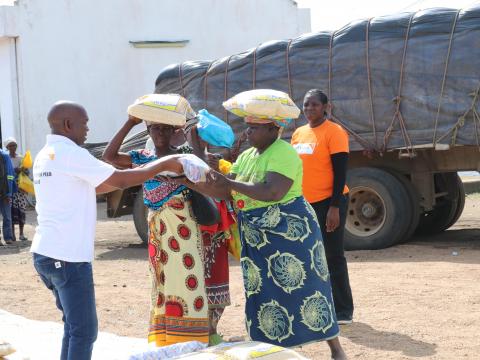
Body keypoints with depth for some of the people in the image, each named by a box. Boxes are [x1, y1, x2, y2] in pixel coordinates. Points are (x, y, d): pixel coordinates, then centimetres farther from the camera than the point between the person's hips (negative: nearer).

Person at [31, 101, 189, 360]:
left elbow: (84, 189, 20)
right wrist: (163, 165, -2)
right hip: (67, 257, -9)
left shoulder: (44, 156, 15)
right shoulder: (71, 154, -13)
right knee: (84, 331, -3)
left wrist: (137, 174, 19)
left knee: (74, 325, 19)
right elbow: (120, 180, -12)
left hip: (44, 252, 9)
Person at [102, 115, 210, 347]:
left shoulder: (184, 154, 2)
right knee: (163, 282, 9)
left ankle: (188, 342, -2)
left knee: (185, 280, -5)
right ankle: (166, 341, 16)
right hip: (157, 230, 4)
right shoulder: (142, 158, 10)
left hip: (183, 227, -4)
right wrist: (130, 123, -3)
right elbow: (109, 156, -1)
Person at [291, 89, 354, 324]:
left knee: (332, 257, -4)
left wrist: (335, 207, -19)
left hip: (328, 203, -7)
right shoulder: (298, 133, 12)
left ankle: (343, 311, 4)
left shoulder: (334, 132, -9)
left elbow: (340, 172, -13)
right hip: (304, 204, 7)